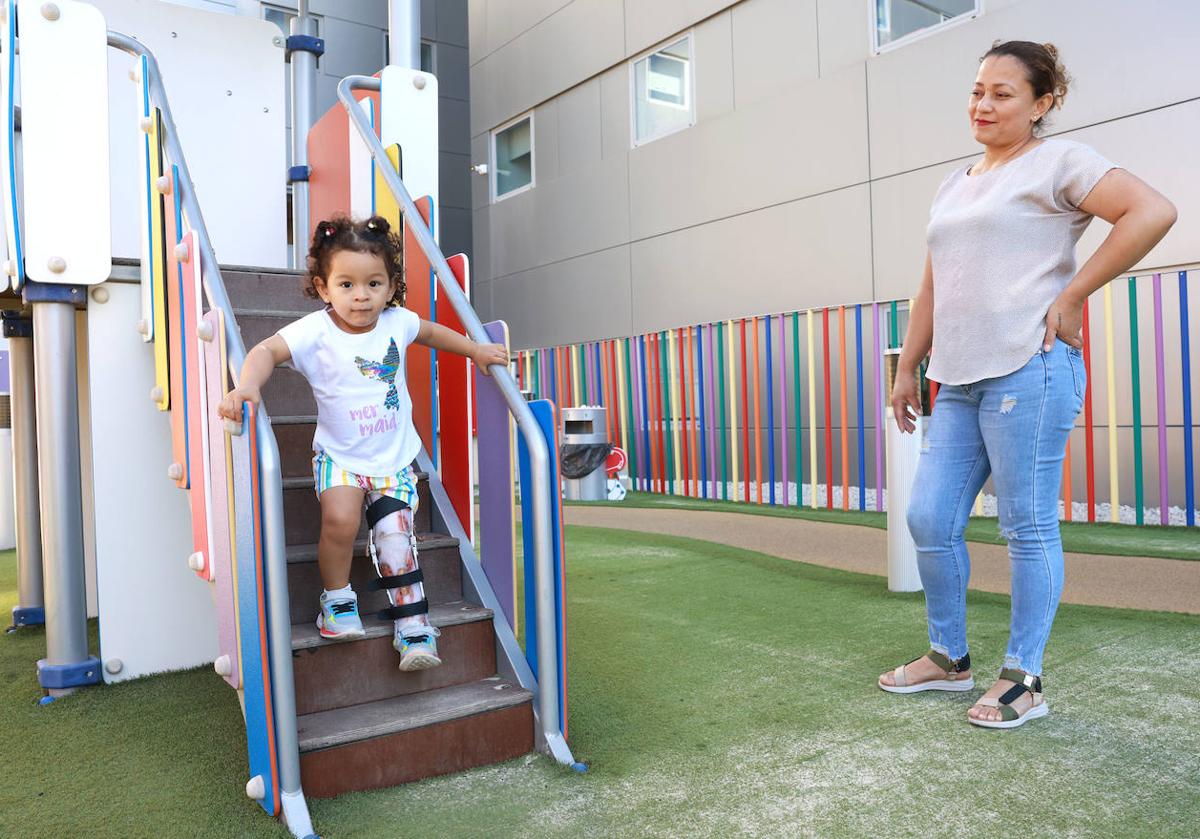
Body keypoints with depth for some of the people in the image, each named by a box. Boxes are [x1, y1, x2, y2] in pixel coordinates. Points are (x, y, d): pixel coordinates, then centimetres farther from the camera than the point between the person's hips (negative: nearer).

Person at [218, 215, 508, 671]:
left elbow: (430, 331, 17)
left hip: (395, 457, 2)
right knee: (340, 520, -25)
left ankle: (414, 626, 9)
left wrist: (477, 350, 15)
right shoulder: (316, 331, -16)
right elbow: (268, 350, -29)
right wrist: (247, 386, -48)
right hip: (340, 456, -2)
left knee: (395, 538, -6)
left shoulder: (396, 322, -5)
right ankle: (336, 600, 3)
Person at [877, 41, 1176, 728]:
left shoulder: (1057, 160, 1)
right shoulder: (955, 184, 22)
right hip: (959, 383, 8)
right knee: (929, 521, 6)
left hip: (1028, 370, -7)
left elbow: (1153, 212, -12)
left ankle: (1025, 681, 11)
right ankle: (949, 658, 22)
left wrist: (1072, 295, -13)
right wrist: (908, 367, 19)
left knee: (1029, 527, -1)